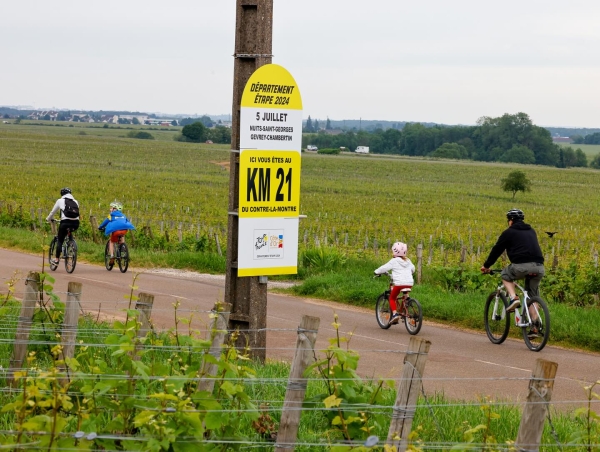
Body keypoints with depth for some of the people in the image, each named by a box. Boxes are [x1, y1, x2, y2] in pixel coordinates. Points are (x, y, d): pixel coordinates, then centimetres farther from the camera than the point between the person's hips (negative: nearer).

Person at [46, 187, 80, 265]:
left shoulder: (60, 201, 12)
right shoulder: (75, 201, 20)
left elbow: (53, 212, 19)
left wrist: (48, 219, 37)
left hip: (65, 222, -3)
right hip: (76, 224, 3)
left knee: (60, 240, 9)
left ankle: (57, 259, 3)